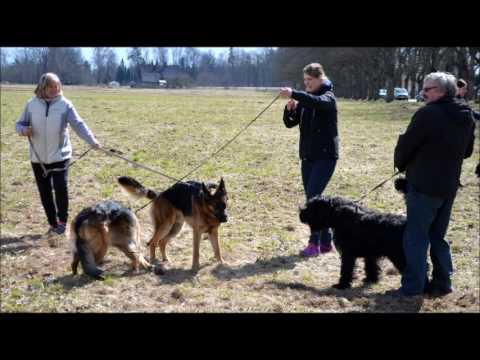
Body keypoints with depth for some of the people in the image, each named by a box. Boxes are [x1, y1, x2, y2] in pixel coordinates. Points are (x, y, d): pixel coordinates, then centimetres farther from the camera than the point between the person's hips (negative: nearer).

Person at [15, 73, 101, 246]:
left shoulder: (65, 104, -6)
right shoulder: (32, 104, 0)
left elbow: (78, 124, -15)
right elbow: (19, 124, 7)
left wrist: (92, 141, -28)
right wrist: (24, 130, -18)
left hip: (60, 155, -2)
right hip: (38, 157, 3)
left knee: (61, 187, -14)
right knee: (45, 193, 8)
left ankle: (62, 221, 7)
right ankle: (53, 224, 24)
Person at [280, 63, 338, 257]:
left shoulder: (328, 97, -8)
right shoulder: (305, 99, 11)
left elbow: (318, 102, -33)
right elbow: (290, 123, 8)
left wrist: (294, 94, -43)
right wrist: (289, 108, -12)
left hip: (325, 156, -7)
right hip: (308, 155, 7)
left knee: (313, 197, -14)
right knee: (313, 198, 8)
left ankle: (315, 243, -8)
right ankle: (325, 241, 17)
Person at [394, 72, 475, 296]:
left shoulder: (428, 114, -17)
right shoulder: (466, 117, 8)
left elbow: (406, 145, -13)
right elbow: (467, 151, 18)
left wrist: (401, 164, 6)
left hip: (423, 186, -7)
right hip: (449, 186, 7)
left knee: (416, 237, 2)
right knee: (438, 236, 18)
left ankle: (412, 286, 6)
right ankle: (442, 282, 22)